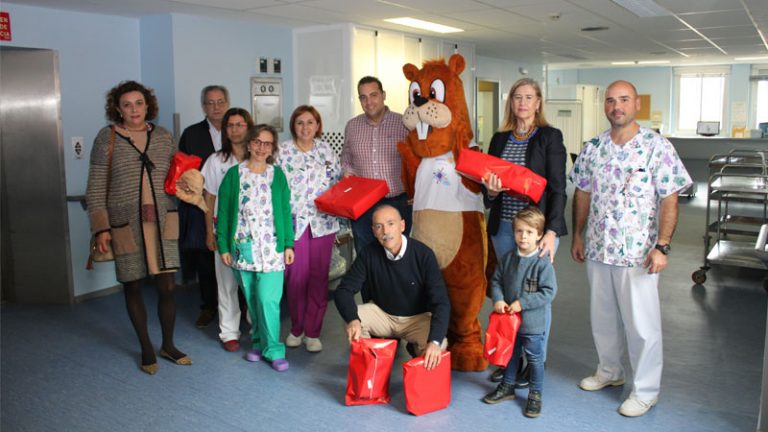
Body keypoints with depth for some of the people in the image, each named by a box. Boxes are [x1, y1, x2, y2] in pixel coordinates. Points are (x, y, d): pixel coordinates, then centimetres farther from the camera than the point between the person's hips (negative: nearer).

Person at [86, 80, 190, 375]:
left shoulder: (163, 136, 5)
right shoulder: (107, 138, -3)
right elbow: (96, 188, -3)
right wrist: (101, 228, -9)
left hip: (162, 223, 2)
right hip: (126, 226, -2)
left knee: (167, 286, 2)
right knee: (133, 287, 9)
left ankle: (168, 345, 24)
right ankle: (146, 348, 27)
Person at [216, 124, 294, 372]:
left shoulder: (277, 174, 4)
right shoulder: (234, 174, 3)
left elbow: (285, 211, 5)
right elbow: (224, 212, 4)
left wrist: (289, 244, 1)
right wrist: (223, 246, 0)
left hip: (271, 248, -1)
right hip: (242, 247, 1)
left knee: (268, 300, -9)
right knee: (251, 300, 10)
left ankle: (273, 350, 5)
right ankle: (259, 343, 27)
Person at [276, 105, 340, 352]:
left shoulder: (325, 150, 9)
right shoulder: (283, 151, 1)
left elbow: (337, 181, 16)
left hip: (323, 221, 2)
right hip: (294, 221, -2)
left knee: (319, 276, 5)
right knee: (296, 276, 1)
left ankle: (312, 331, 17)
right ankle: (296, 328, 21)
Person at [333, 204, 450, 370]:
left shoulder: (423, 254, -22)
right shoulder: (369, 254, -15)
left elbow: (441, 302, -26)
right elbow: (344, 290, -16)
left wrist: (434, 341, -42)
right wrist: (353, 319, -38)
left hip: (417, 318, -1)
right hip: (382, 313, 2)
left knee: (440, 345, -29)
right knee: (351, 318, -27)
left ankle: (416, 350, 8)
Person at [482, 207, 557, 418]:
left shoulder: (543, 263, -16)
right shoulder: (508, 258, -1)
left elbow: (549, 292, -18)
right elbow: (496, 280, 6)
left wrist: (522, 303, -21)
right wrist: (498, 299, -12)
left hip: (532, 322, -5)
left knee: (535, 358, 10)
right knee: (510, 353, 21)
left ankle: (535, 394, 27)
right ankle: (507, 387, 40)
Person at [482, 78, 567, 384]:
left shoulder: (550, 137, -2)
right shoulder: (499, 139, 12)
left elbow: (558, 188, -8)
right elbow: (488, 186, 16)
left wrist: (551, 231, -17)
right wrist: (491, 190, -8)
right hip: (504, 227, 5)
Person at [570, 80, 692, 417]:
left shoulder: (657, 147, -9)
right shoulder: (593, 148, 5)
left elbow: (669, 200, -10)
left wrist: (661, 246, -16)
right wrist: (577, 236, 11)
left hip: (638, 252, -5)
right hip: (597, 249, 5)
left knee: (641, 323, 4)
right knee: (602, 317, 18)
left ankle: (646, 390, 21)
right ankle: (609, 371, 38)